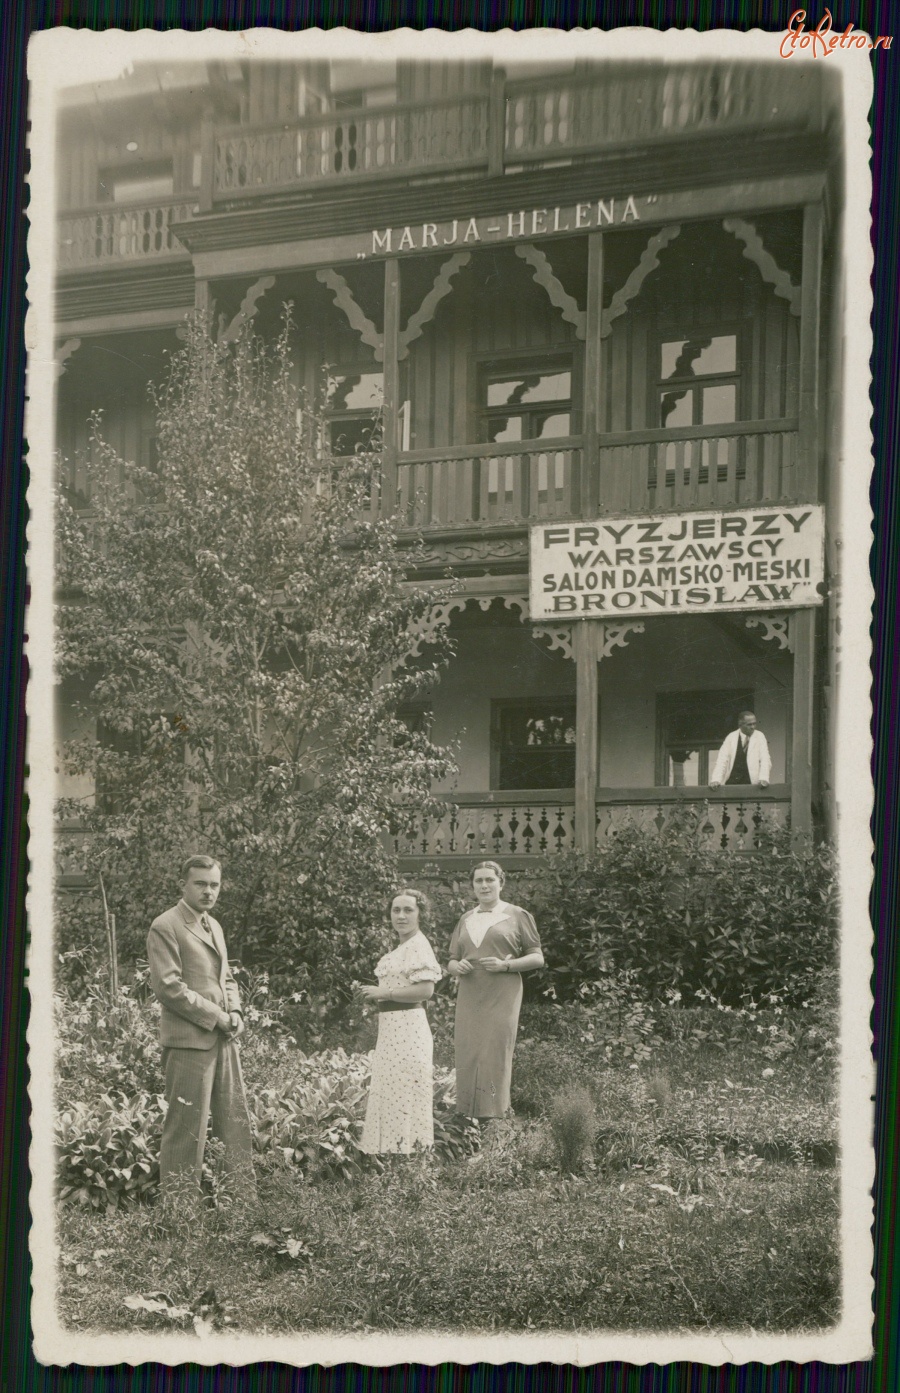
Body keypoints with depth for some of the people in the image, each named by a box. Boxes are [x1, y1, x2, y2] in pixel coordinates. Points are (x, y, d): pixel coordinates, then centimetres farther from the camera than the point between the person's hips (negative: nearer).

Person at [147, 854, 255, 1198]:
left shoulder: (214, 925, 18)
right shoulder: (165, 927, -8)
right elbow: (168, 986, -15)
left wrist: (235, 1012, 6)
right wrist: (215, 1016, -14)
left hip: (224, 1040, 8)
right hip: (189, 1040, -8)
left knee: (237, 1124, 10)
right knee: (187, 1129, -5)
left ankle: (245, 1196, 16)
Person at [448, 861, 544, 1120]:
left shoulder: (517, 916, 6)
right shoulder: (466, 920, 19)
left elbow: (537, 958, 4)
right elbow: (451, 963, 22)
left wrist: (505, 965, -12)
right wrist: (457, 966, -3)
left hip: (501, 999, -4)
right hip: (469, 999, 4)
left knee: (495, 1058, -10)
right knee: (467, 1059, -1)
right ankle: (466, 1120, 3)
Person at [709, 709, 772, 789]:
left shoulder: (759, 736, 4)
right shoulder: (731, 737, 6)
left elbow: (765, 760, -4)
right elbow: (722, 760, 0)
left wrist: (763, 779, -21)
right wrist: (716, 780, -15)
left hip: (751, 782, -1)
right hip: (732, 781, 1)